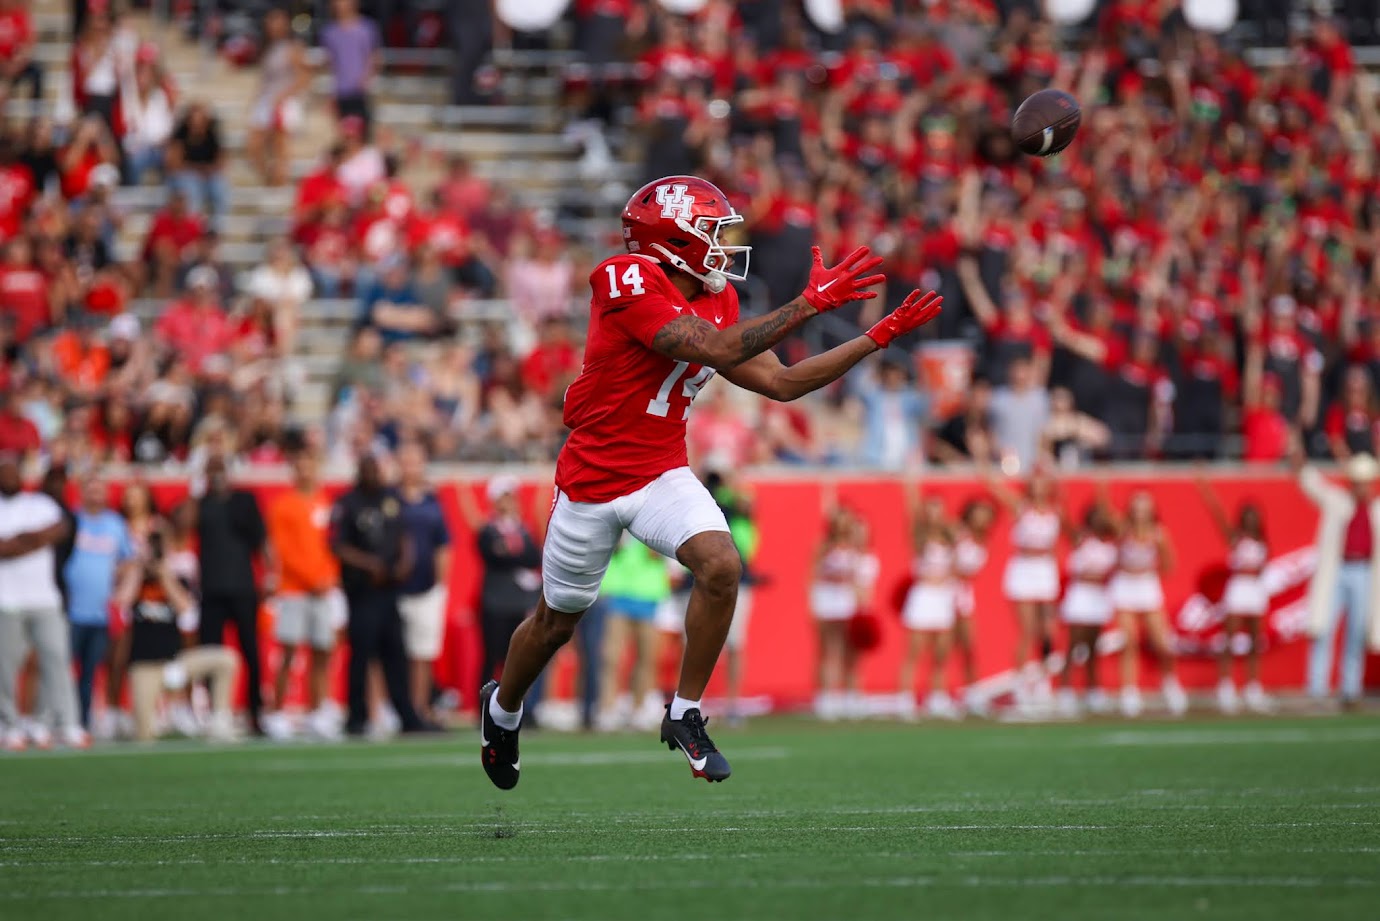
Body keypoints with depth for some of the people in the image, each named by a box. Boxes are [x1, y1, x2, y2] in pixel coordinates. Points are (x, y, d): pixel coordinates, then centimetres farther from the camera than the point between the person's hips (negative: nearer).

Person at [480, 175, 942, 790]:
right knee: (556, 622, 11)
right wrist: (809, 305, -28)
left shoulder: (715, 302, 3)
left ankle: (684, 715, -6)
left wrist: (878, 338, 2)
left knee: (720, 566, -22)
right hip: (592, 479, -5)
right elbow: (716, 350, -30)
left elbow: (780, 383, 5)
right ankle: (502, 707, 42)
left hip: (662, 475, 5)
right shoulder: (630, 283, -21)